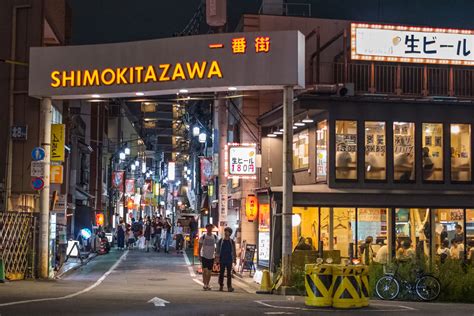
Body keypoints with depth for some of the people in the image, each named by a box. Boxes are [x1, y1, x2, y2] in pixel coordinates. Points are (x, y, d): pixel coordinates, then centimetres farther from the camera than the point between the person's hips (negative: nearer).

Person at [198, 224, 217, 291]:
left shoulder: (215, 237, 3)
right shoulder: (203, 237, -3)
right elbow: (200, 247, 0)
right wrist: (199, 256, -6)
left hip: (211, 257, 3)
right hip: (204, 256, -3)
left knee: (209, 271, 8)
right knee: (204, 270, -13)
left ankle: (207, 285, 18)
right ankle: (204, 284, -10)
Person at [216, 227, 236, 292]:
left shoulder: (232, 242, 6)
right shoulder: (220, 241, 4)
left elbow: (234, 251, 10)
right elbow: (217, 250, 5)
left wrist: (234, 259, 7)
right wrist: (217, 258, -2)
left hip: (229, 260, 0)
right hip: (222, 260, 0)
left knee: (229, 274, -1)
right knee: (221, 273, 3)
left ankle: (229, 287, -2)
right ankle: (221, 286, 12)